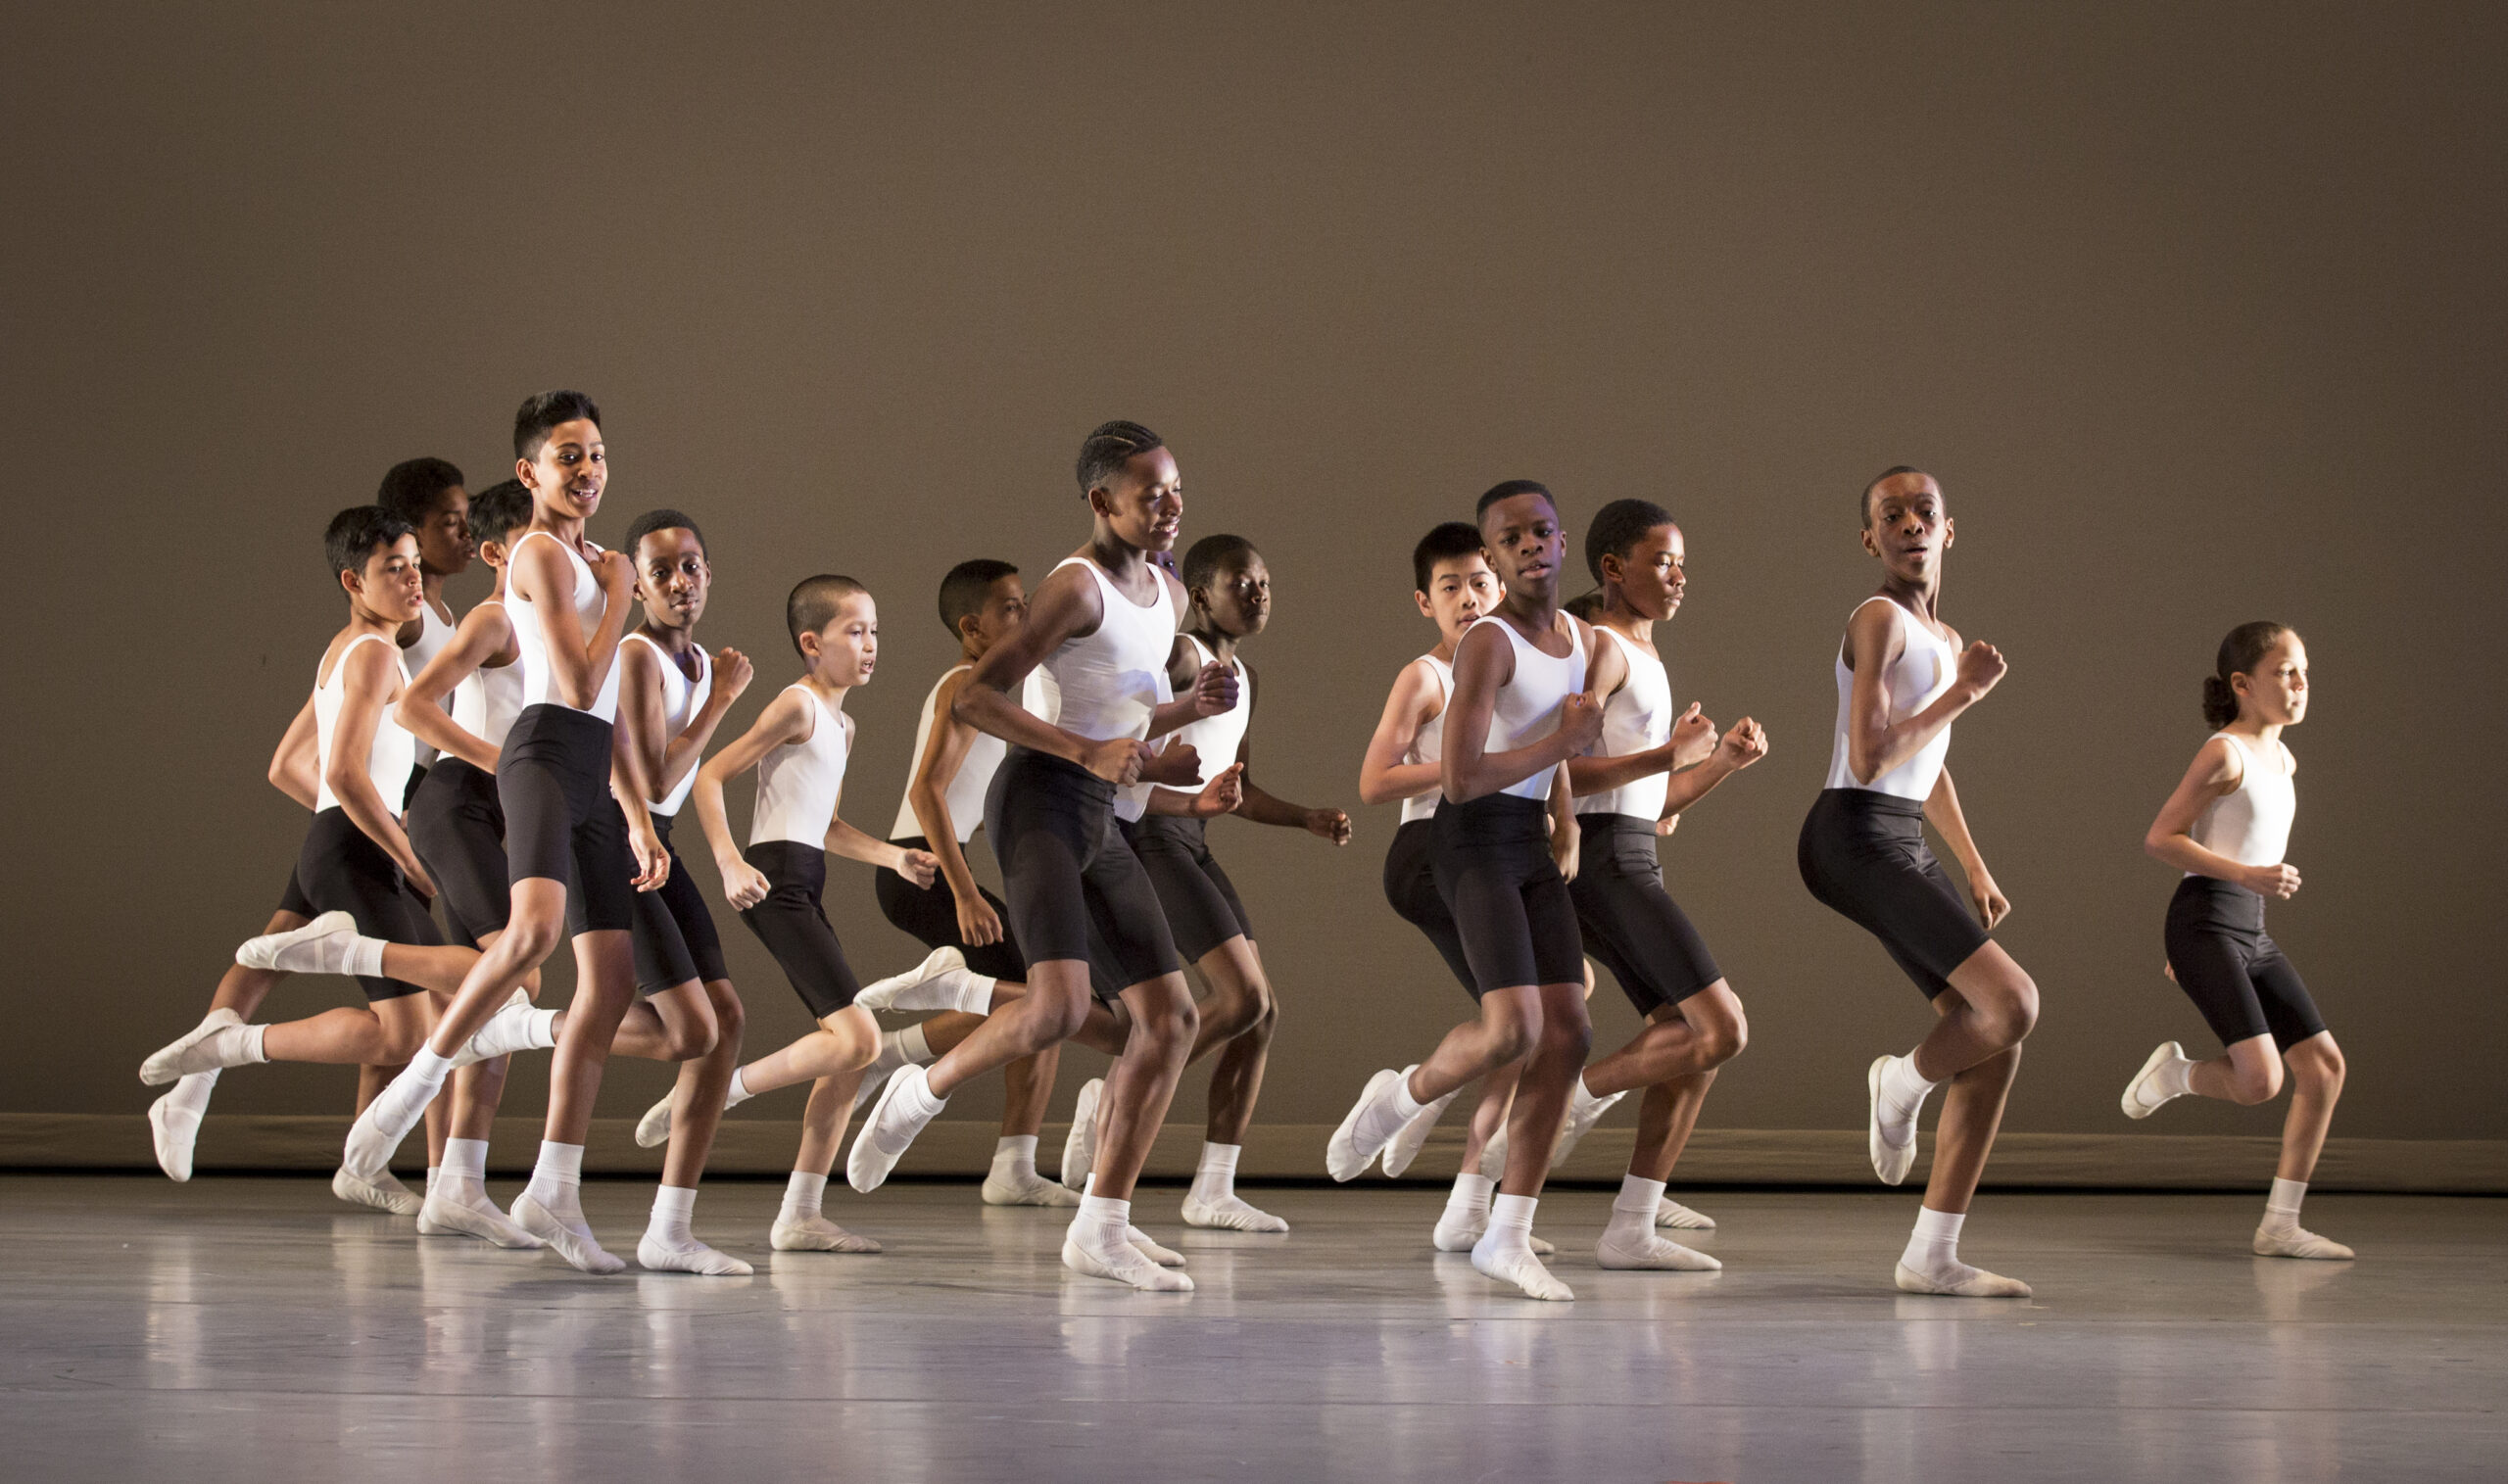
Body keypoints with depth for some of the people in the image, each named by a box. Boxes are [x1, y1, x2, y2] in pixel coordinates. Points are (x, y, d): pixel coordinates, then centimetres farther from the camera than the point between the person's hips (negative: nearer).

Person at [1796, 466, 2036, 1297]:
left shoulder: (1943, 641, 20)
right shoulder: (1881, 620, -9)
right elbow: (1868, 760, -18)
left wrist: (1975, 869, 31)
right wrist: (1962, 693, -13)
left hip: (1903, 851, 10)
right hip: (1855, 839, -10)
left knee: (1996, 1043, 3)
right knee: (2012, 1004, -22)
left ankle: (1932, 1257, 6)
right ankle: (1904, 1086, 9)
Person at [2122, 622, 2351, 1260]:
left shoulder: (2282, 761, 17)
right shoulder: (2224, 752, -9)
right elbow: (2160, 838, -13)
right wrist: (2246, 874, -21)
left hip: (2251, 932, 9)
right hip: (2204, 921, -9)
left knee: (2324, 1065, 1)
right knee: (2259, 1080, -20)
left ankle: (2280, 1223, 6)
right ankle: (2174, 1072, 11)